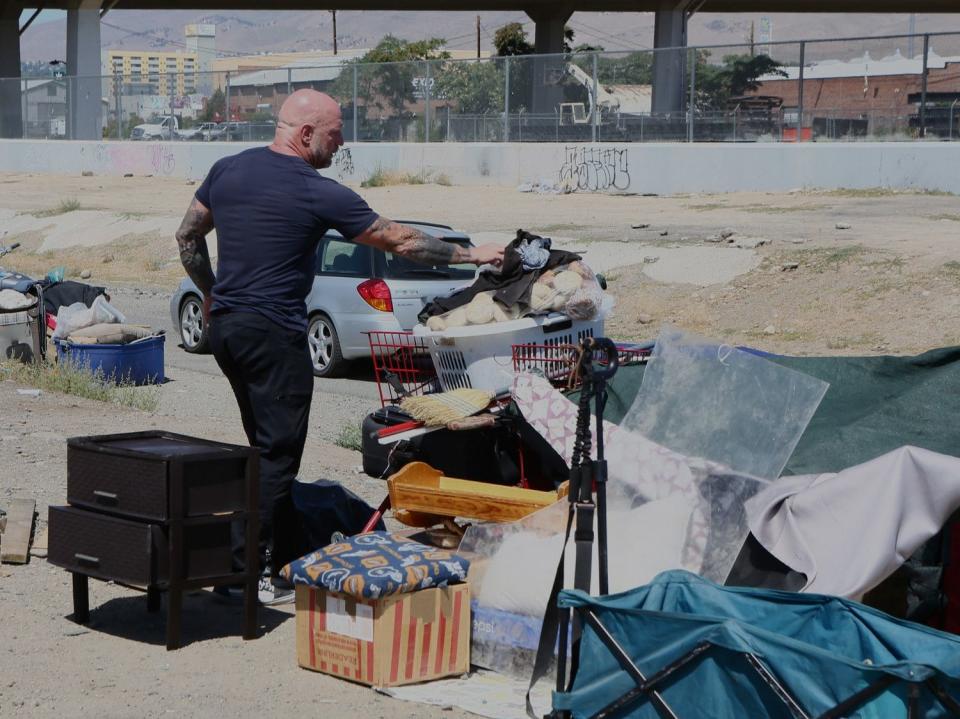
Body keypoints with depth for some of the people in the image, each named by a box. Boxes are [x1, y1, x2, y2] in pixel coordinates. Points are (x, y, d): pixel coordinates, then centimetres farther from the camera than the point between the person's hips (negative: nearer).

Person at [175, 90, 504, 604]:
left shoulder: (226, 170, 7)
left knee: (265, 446, 17)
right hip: (273, 333, -8)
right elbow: (401, 241, -5)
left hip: (223, 325, 8)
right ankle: (258, 575, 0)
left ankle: (279, 556, 21)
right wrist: (472, 254, 5)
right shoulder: (320, 194, -12)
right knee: (277, 453, -1)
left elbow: (187, 237, 16)